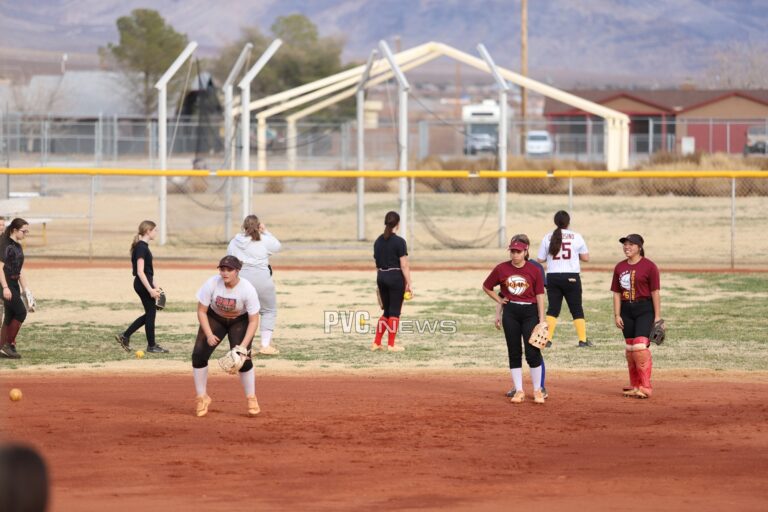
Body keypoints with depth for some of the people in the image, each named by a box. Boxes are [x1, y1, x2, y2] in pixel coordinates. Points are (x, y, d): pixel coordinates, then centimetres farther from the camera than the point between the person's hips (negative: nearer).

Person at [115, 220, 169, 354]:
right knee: (151, 313, 1)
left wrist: (155, 285, 21)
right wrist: (150, 290, -22)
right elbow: (140, 272, -22)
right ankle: (151, 345, 11)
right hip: (142, 284, -10)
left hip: (144, 283, 10)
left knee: (150, 313, 14)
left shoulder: (143, 246, 13)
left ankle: (124, 336, 16)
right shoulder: (141, 248, -17)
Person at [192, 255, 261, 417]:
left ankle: (251, 398, 6)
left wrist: (243, 346, -32)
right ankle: (202, 397, 5)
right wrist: (209, 335, -26)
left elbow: (253, 321, -23)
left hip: (240, 321, -2)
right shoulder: (212, 284, -28)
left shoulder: (248, 289, -30)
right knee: (198, 354, -12)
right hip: (215, 318, 2)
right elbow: (202, 311, -15)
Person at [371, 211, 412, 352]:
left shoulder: (378, 241, 8)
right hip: (395, 277, -6)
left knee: (387, 311, 15)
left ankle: (376, 343, 11)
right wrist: (409, 284, -10)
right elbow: (404, 265, -14)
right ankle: (391, 345, 4)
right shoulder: (399, 242, -12)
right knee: (395, 312, 2)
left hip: (381, 277, 6)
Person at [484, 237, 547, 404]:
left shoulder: (534, 270, -2)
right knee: (514, 353, 4)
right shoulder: (501, 269, 2)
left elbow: (540, 295, -2)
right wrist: (499, 300, 7)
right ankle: (519, 391, 10)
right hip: (510, 313, 2)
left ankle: (538, 390, 6)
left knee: (533, 352, -6)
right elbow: (486, 286, 15)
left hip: (530, 312, -2)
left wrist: (541, 319, -6)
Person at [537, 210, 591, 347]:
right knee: (577, 309, 8)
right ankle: (583, 340, 6)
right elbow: (586, 258, 2)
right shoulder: (576, 237, -3)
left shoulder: (548, 237, 0)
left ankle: (547, 339, -3)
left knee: (553, 309, 7)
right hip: (571, 277, -1)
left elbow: (540, 259, 3)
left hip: (553, 277, 1)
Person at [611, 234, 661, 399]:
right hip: (626, 310, 6)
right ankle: (635, 386, 17)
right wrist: (617, 315, 4)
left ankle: (645, 387, -12)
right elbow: (617, 293, 11)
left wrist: (657, 316, -9)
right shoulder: (620, 267, 10)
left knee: (640, 347, -16)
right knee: (629, 349, 8)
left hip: (645, 310, -6)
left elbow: (655, 292, -6)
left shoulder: (649, 266, -6)